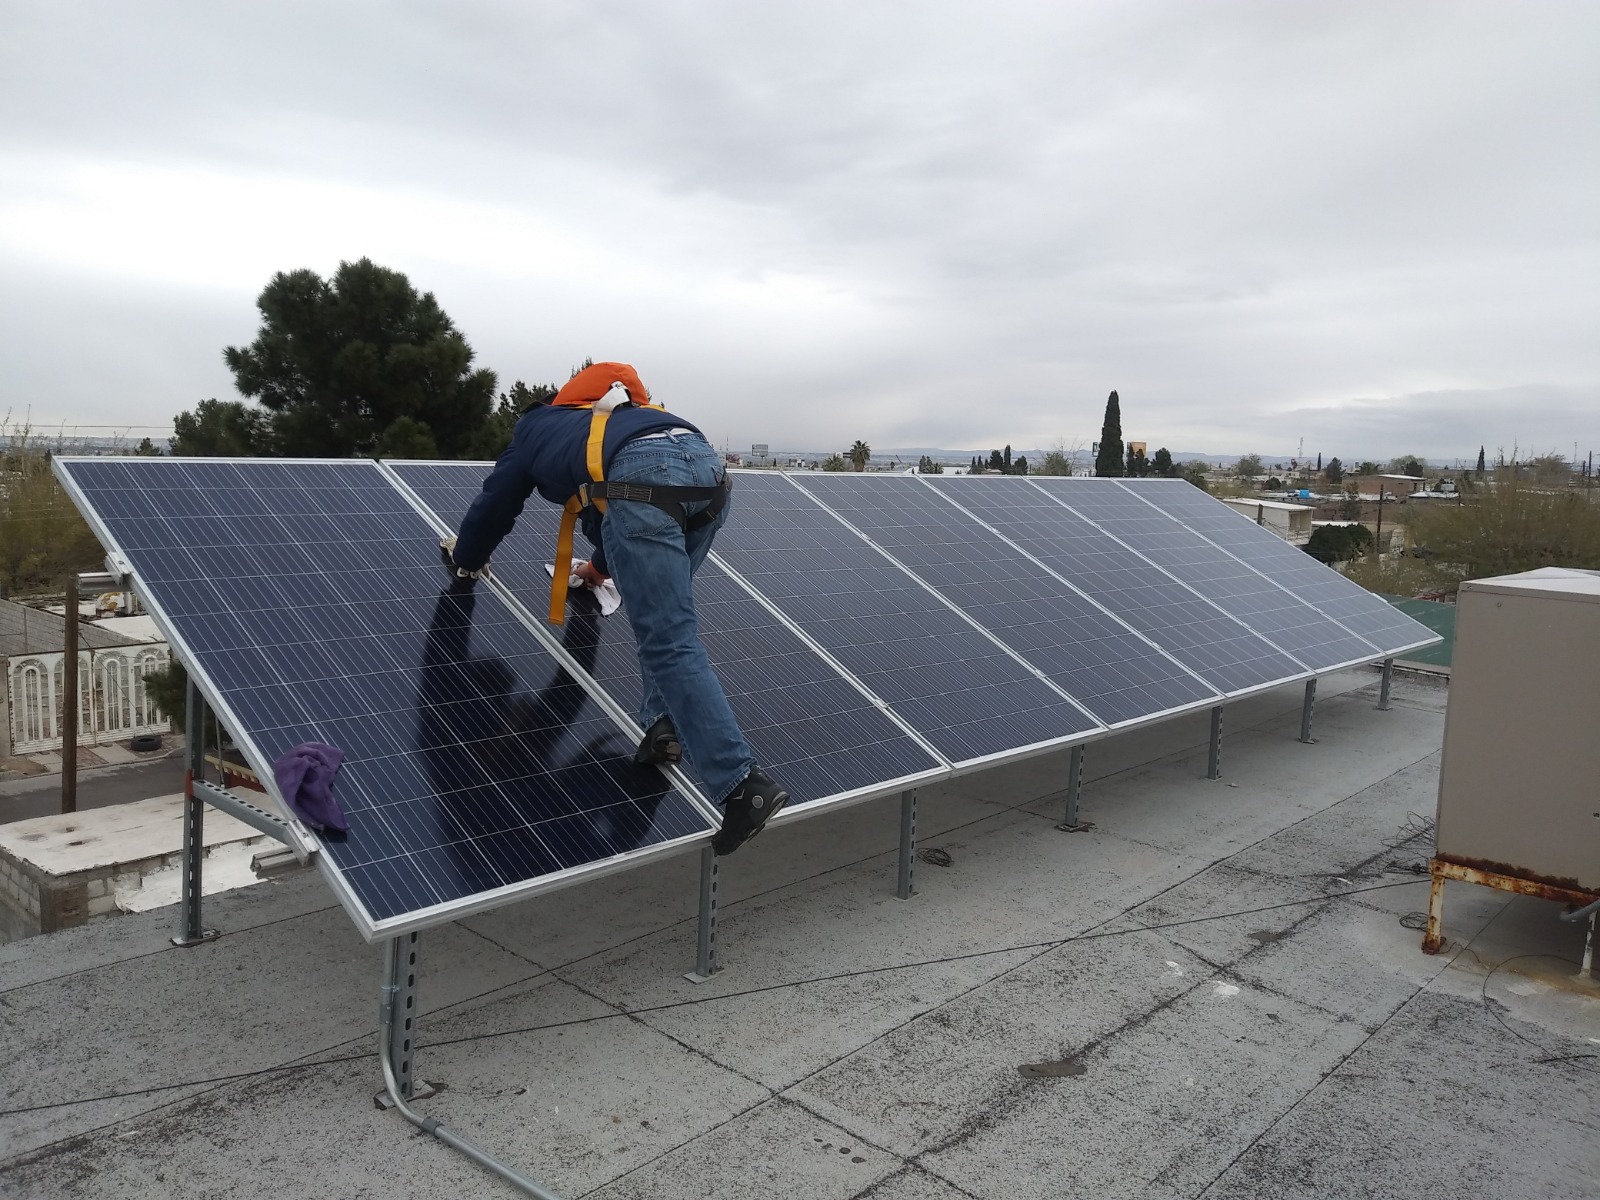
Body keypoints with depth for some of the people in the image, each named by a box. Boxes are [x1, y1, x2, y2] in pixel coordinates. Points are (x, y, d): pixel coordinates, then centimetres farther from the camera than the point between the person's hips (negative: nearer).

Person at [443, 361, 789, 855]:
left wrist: (466, 559, 62)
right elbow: (606, 514, 57)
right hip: (708, 468, 7)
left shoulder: (533, 429, 34)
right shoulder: (607, 420, 47)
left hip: (644, 481, -6)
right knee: (661, 614, 27)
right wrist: (602, 567, 74)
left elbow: (493, 508, 43)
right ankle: (664, 726, 13)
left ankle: (742, 786, -19)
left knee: (671, 643, -10)